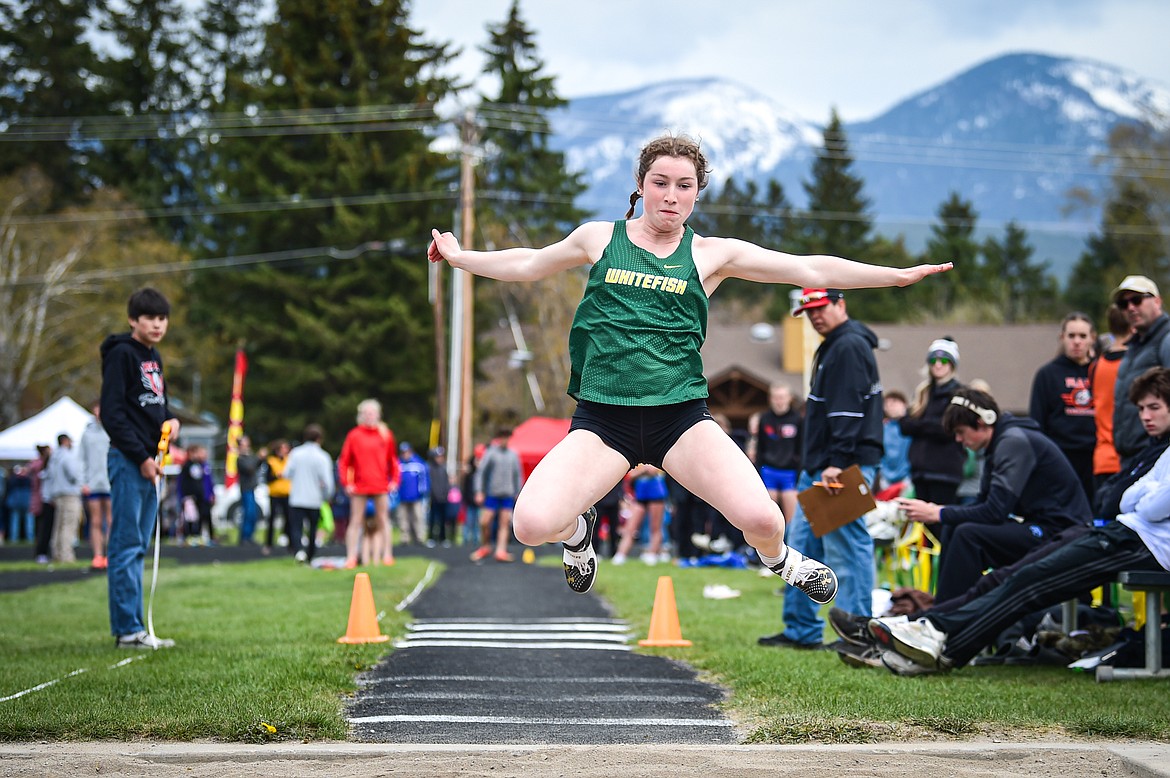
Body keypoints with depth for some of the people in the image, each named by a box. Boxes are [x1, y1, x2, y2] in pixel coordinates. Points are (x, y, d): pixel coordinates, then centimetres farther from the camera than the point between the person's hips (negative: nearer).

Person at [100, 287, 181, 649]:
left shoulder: (154, 357, 16)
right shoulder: (121, 354, -9)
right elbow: (112, 413, -15)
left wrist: (171, 419, 4)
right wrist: (141, 457, -17)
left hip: (150, 461, 9)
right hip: (128, 460, -9)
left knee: (138, 547, 10)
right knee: (126, 545, -7)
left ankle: (133, 625, 14)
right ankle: (128, 630, -6)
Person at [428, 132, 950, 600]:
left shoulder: (711, 253, 7)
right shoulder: (599, 238, 9)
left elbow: (810, 270, 6)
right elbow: (527, 265, 27)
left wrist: (898, 275, 1)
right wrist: (457, 256, 31)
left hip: (680, 415, 0)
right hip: (601, 415, 0)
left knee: (761, 519, -22)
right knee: (532, 525, -23)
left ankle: (780, 561, 20)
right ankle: (579, 529, 19)